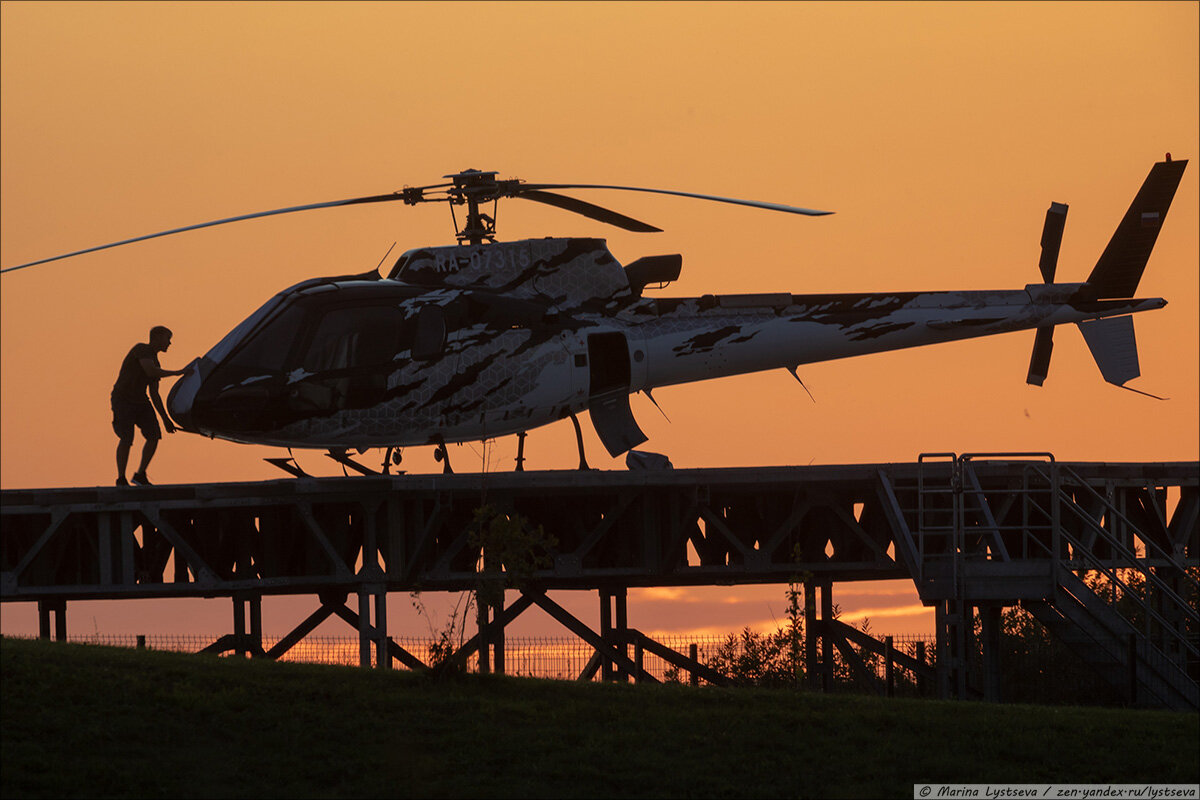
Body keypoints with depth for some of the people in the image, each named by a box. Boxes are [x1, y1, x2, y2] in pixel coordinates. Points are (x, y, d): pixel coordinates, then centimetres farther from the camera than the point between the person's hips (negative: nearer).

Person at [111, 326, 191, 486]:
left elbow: (154, 395, 17)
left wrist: (165, 419, 14)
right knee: (126, 439, -18)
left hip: (140, 401, 8)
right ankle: (121, 480, -3)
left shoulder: (155, 363, 14)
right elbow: (150, 371, -27)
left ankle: (140, 475, 6)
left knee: (154, 436, -8)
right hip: (123, 399, -8)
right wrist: (178, 373, -20)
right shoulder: (141, 349, -11)